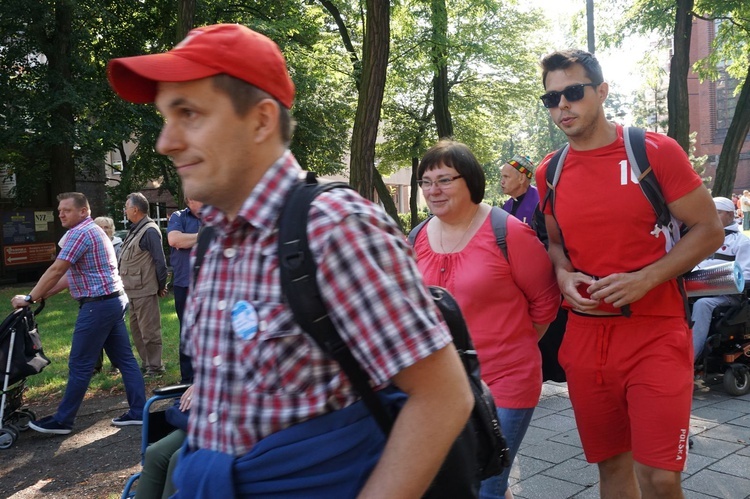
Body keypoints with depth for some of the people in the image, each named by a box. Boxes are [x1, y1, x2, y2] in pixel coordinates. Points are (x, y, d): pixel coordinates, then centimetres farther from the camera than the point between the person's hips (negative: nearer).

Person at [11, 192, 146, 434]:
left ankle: (62, 421, 9)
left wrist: (30, 298, -9)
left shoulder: (79, 233, -13)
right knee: (124, 359, 9)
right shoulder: (93, 230, 20)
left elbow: (56, 271, -17)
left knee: (80, 365, -1)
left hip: (98, 305, -10)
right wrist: (43, 295, 16)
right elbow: (72, 274, 20)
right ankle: (138, 412, 12)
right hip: (114, 301, 10)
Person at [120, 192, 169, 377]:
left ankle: (155, 367, 7)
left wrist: (161, 286, -10)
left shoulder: (149, 231, -16)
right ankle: (145, 363, 27)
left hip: (145, 291, -10)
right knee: (136, 329, 16)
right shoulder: (134, 230, 14)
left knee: (149, 330, -3)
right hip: (132, 291, 10)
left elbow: (160, 261, -17)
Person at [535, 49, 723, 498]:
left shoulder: (656, 151, -6)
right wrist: (563, 276, -3)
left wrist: (646, 279, -17)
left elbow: (709, 230, -4)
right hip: (585, 336, 4)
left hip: (655, 333, -4)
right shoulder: (549, 173, 6)